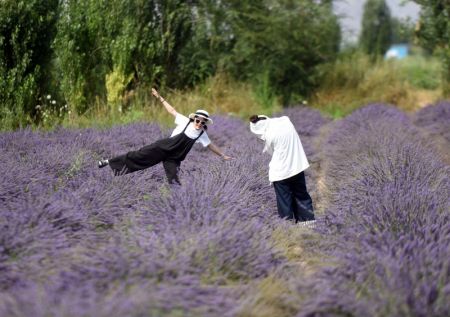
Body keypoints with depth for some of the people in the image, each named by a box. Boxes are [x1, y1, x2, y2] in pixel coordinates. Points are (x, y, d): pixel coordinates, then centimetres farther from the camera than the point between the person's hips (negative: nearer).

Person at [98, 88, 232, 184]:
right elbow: (172, 111, -1)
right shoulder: (186, 122, -7)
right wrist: (160, 98, -1)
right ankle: (109, 161, 2)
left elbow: (211, 145, 15)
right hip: (164, 147, -3)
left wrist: (223, 155, 20)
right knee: (140, 155, -6)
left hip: (174, 158, 3)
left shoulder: (202, 134, 1)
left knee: (174, 180, -12)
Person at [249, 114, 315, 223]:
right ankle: (307, 217, 24)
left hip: (281, 170, -6)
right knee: (301, 193, 18)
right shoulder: (285, 120, -2)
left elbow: (271, 152, -3)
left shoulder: (269, 135, -16)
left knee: (284, 198, 8)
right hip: (298, 165, 6)